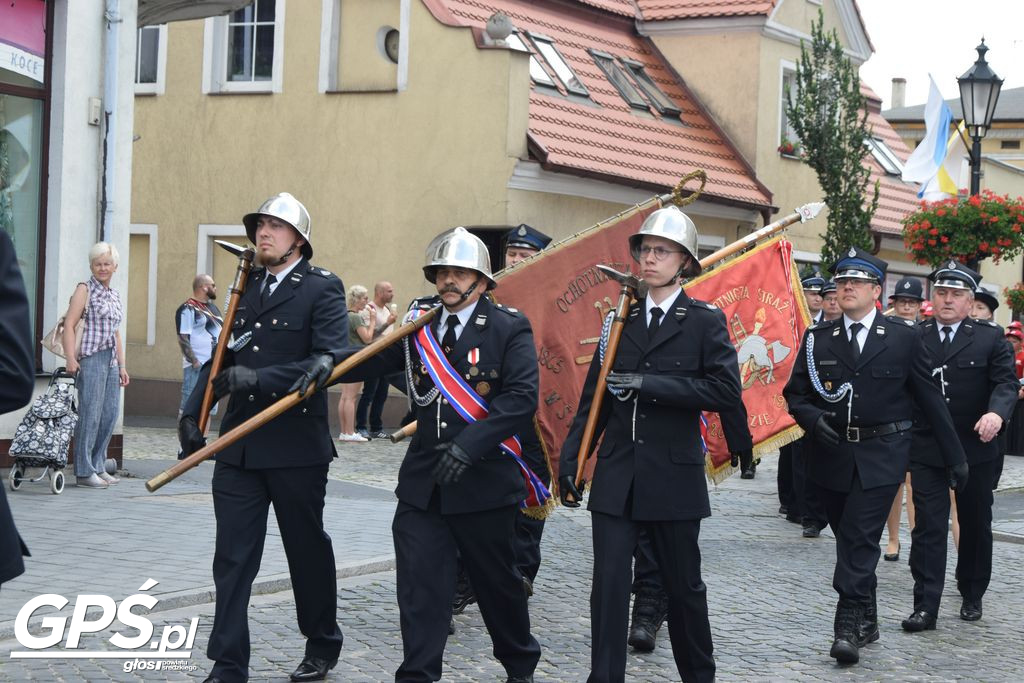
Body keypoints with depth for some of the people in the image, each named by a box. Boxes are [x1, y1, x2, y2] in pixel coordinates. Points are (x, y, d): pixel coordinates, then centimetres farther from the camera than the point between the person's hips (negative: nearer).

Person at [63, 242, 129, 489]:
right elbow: (69, 324, -11)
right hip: (91, 359, -7)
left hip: (111, 361, 7)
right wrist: (70, 358, -21)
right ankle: (84, 471, -2)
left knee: (109, 415, 7)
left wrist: (122, 365, 20)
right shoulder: (85, 290, -3)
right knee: (90, 415, -7)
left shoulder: (114, 295, 19)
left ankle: (98, 467, 16)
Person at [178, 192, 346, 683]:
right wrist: (192, 412, 7)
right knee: (232, 558, 2)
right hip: (238, 446, 5)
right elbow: (223, 357, 18)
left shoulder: (323, 288, -6)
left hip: (296, 448, -5)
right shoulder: (246, 287, 13)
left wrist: (260, 378, -24)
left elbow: (330, 360, -17)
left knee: (308, 550, 11)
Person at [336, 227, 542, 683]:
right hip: (423, 484, 3)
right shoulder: (419, 324, 7)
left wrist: (470, 445, -28)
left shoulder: (509, 328, -8)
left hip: (484, 481, -3)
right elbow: (372, 360, 0)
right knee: (419, 586, -2)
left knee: (497, 581, 13)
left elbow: (522, 397, -18)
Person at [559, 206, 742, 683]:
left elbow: (726, 390, -15)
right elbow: (594, 397, 11)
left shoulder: (705, 321, -2)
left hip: (674, 478, -2)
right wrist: (570, 460, 3)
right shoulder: (621, 319, 9)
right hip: (616, 477, 3)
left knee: (683, 585, 11)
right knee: (608, 584, -3)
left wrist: (648, 384, -18)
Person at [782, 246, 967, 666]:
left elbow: (930, 398, 3)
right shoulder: (818, 339, 6)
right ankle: (866, 620, 25)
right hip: (833, 455, 3)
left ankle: (849, 626, -10)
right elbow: (795, 394, 10)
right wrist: (813, 419, -12)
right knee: (849, 540, 11)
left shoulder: (904, 337, 1)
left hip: (881, 457, -3)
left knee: (860, 540, -12)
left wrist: (954, 455, 4)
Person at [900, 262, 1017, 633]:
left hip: (975, 448, 1)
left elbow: (1006, 381, -8)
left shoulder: (990, 337, -1)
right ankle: (926, 607, -4)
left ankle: (972, 596, 32)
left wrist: (996, 412, -28)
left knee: (975, 525, 14)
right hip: (926, 450, 0)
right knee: (928, 528, -4)